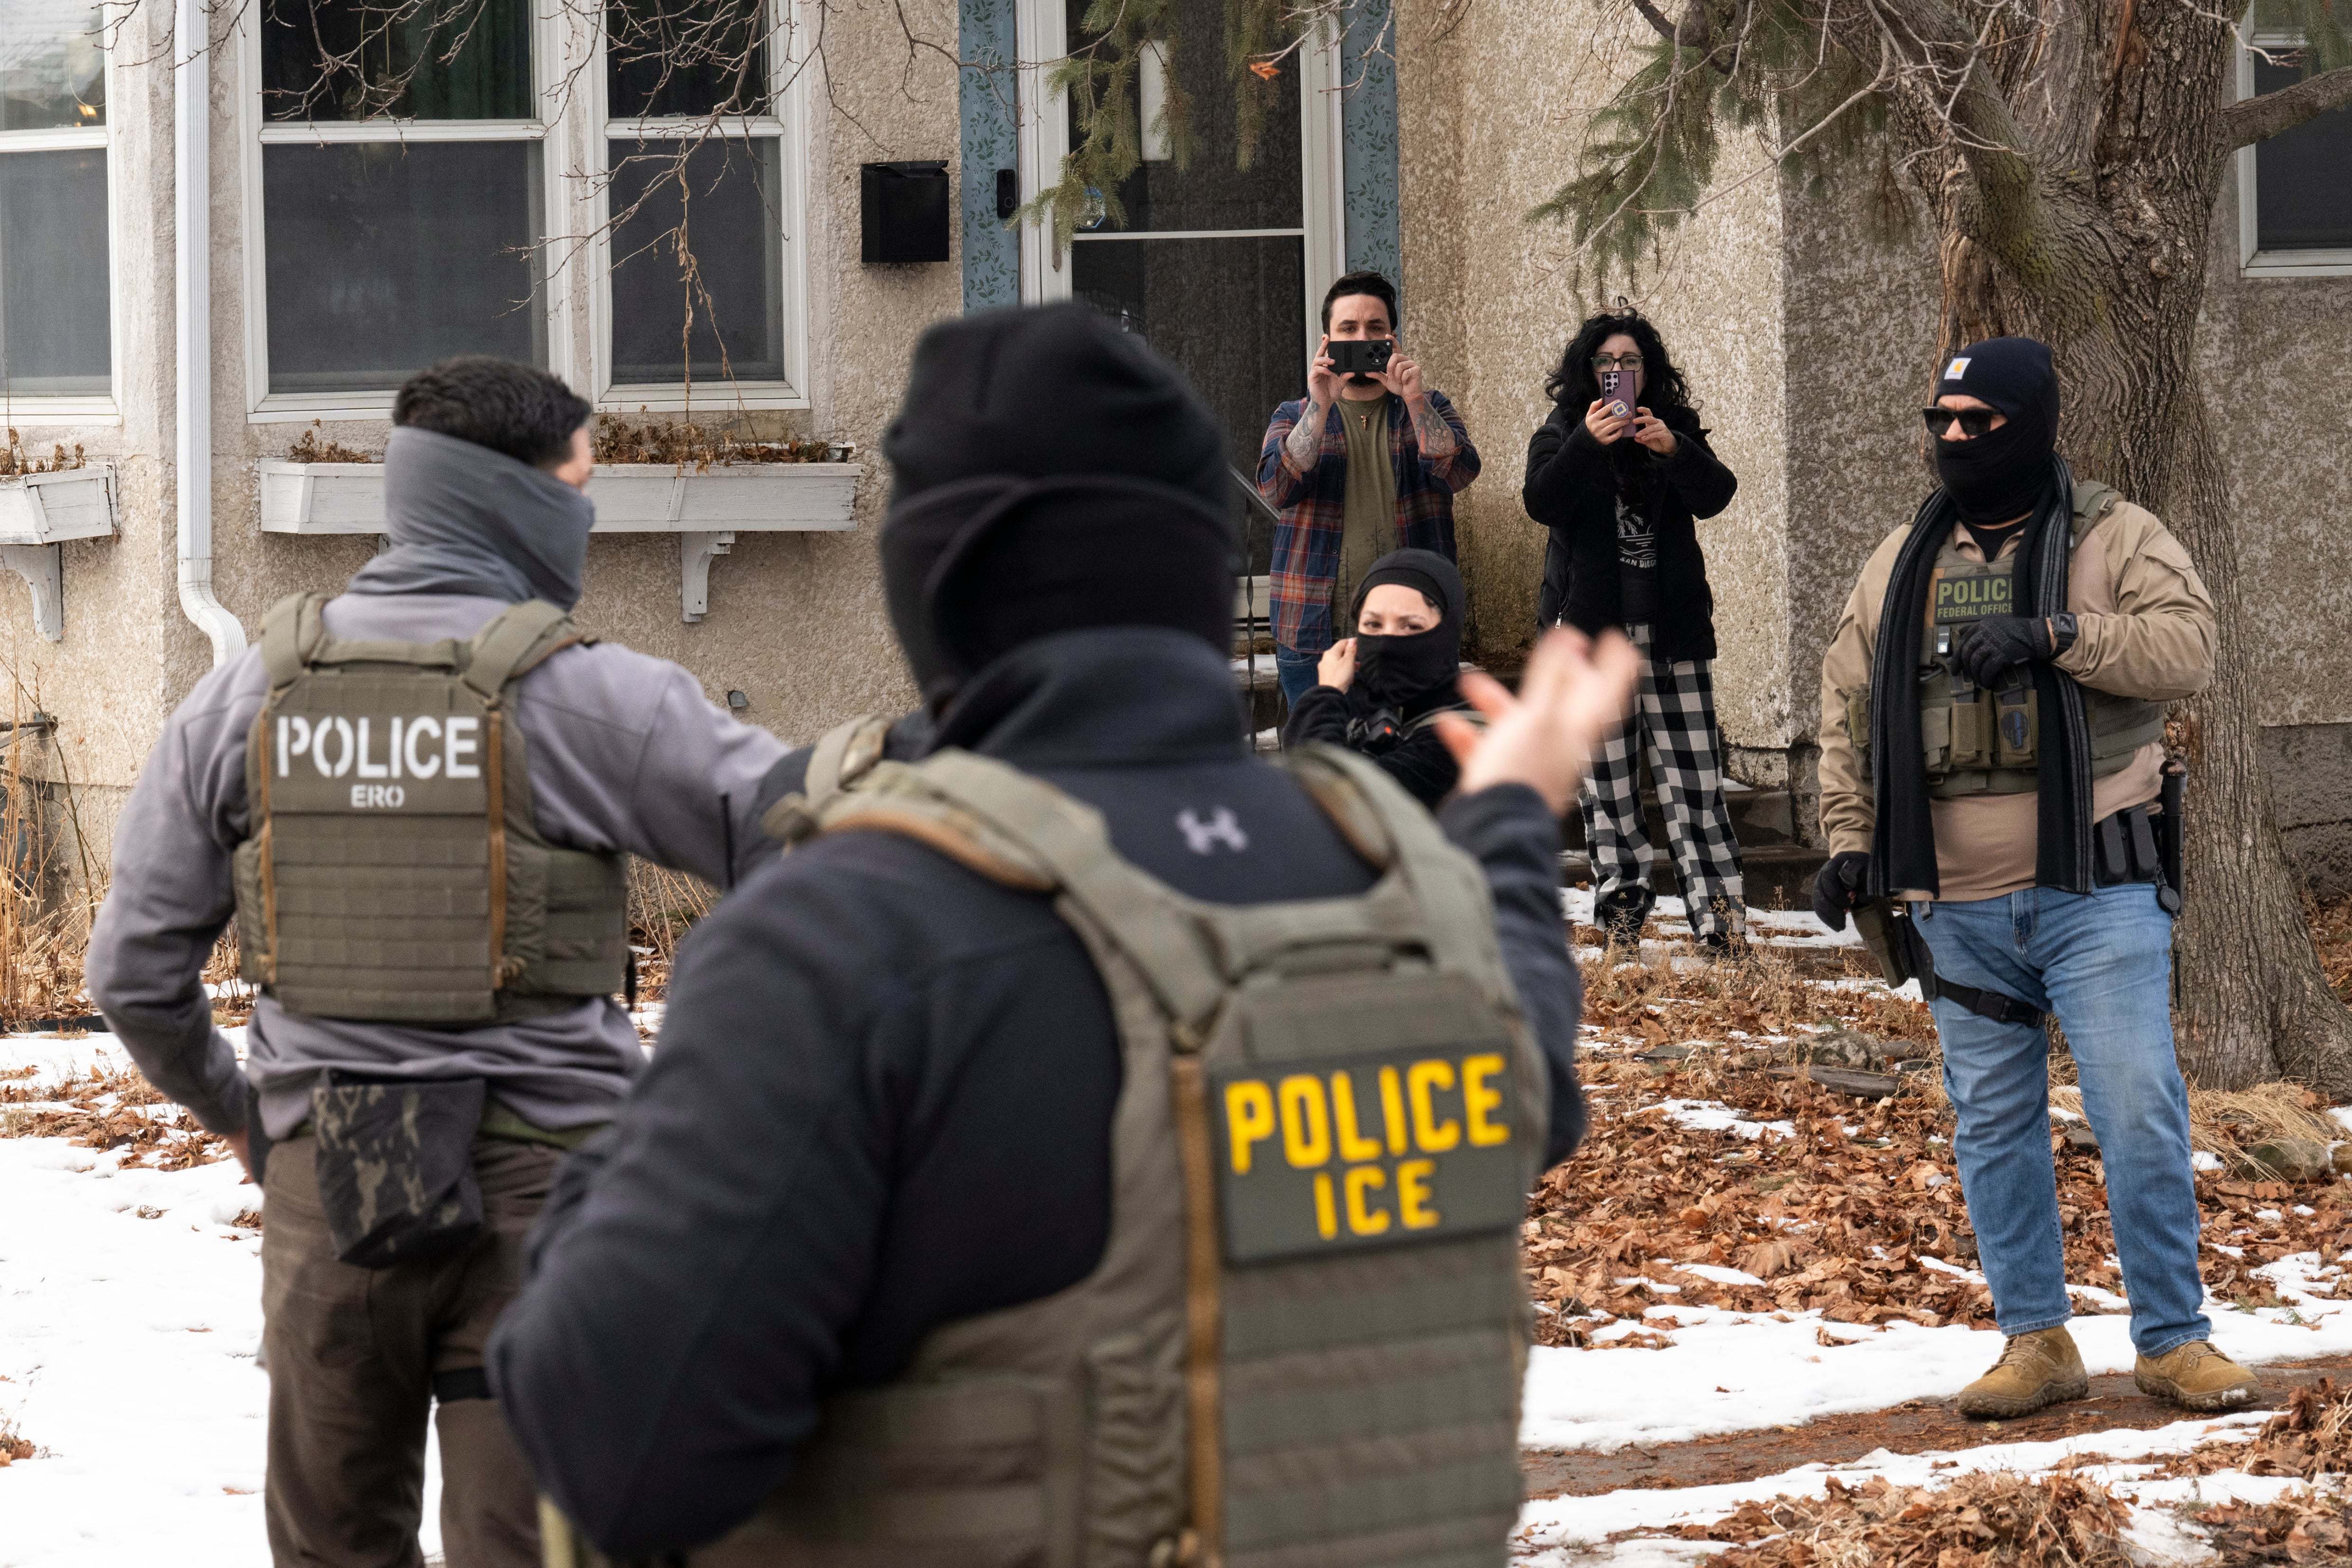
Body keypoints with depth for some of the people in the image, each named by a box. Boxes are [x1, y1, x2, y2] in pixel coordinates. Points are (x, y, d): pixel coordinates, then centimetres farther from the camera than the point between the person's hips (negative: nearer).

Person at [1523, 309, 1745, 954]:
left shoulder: (1677, 429, 11)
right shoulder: (1560, 435, 7)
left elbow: (1716, 495, -6)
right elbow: (1542, 503, -12)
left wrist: (1674, 452, -25)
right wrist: (1587, 443, -27)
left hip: (1673, 630, 0)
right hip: (1593, 630, 0)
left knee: (1694, 773, -6)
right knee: (1607, 776, 0)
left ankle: (1719, 914, -10)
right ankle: (1620, 901, 8)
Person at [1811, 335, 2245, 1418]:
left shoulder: (2114, 539, 0)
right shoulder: (1902, 563, 12)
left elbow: (2185, 647, -16)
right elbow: (1848, 706, 17)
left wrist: (2053, 633, -25)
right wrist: (1849, 839, 8)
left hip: (2096, 892, -4)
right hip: (1959, 908, 4)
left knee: (2139, 1111, -8)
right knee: (1993, 1127, 8)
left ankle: (2173, 1340, 1)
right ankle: (2035, 1340, 17)